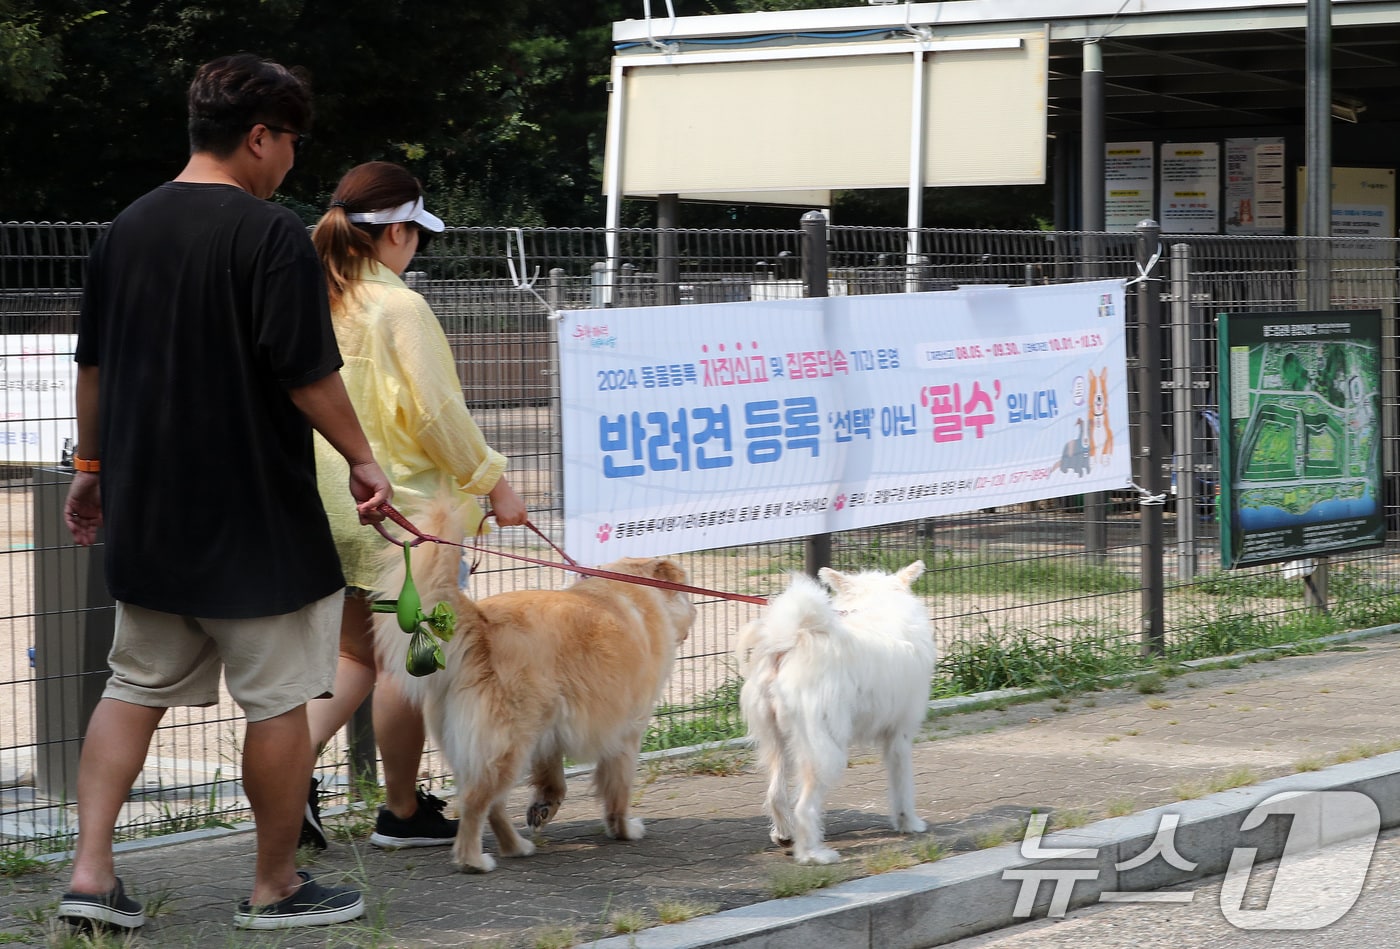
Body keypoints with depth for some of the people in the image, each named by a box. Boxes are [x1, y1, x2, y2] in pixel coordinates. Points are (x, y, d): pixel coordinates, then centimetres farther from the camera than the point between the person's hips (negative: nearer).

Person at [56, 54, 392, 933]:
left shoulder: (127, 228, 8)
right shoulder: (271, 234, -14)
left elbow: (94, 364, 14)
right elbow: (307, 373, -16)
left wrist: (93, 468, 24)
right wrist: (362, 460, -3)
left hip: (145, 507, 7)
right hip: (254, 514, -7)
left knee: (136, 687, 15)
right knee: (279, 698, 6)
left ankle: (91, 872, 6)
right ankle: (277, 885, 15)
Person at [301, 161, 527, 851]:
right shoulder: (399, 308, -15)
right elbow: (436, 412, -17)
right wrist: (492, 482, -7)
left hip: (331, 505, 7)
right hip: (400, 507, -7)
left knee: (357, 653, 18)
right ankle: (402, 812, 14)